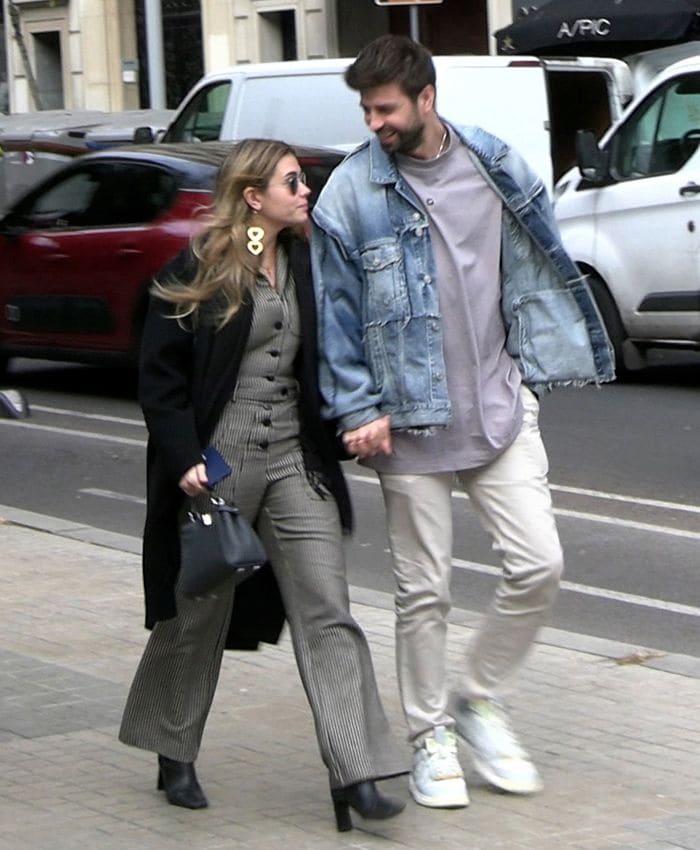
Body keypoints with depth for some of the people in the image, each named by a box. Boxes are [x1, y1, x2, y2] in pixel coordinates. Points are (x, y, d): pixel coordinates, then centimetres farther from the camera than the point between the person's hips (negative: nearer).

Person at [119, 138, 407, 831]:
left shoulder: (304, 263, 8)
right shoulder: (199, 272, -7)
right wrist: (184, 458, -15)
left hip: (294, 459, 4)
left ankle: (354, 773, -9)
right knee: (199, 614, 9)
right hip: (218, 461, -4)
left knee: (327, 611, -5)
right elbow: (160, 374, -7)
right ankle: (174, 755, 28)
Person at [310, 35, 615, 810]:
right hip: (411, 419, -3)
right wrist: (357, 410, -8)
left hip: (499, 405, 3)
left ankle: (479, 700, 18)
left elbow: (537, 265, 14)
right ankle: (430, 739, 19)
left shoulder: (494, 165, 2)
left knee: (538, 564, -3)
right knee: (424, 590, 4)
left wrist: (537, 362, 14)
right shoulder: (351, 193, -7)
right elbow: (335, 310, -4)